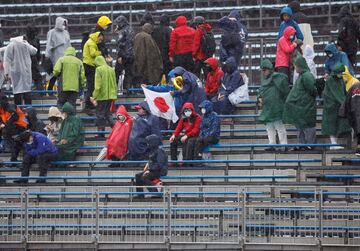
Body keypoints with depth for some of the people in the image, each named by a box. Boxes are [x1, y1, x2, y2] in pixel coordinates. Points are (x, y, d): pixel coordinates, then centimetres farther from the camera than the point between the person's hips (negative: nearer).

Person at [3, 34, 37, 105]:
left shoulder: (10, 47, -3)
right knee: (27, 90, 5)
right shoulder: (25, 45, 5)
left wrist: (6, 73, -9)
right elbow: (34, 51, 23)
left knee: (17, 90, -3)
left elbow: (7, 61, -8)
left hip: (16, 71, -2)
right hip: (26, 71, 2)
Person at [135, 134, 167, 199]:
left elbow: (160, 165, -24)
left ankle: (156, 193, -24)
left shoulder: (159, 151, -17)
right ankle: (140, 195, 5)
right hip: (152, 171, 10)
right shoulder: (152, 151, 13)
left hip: (160, 172, -10)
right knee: (138, 175, 4)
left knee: (144, 177, -26)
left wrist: (149, 170, -21)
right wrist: (146, 168, 6)